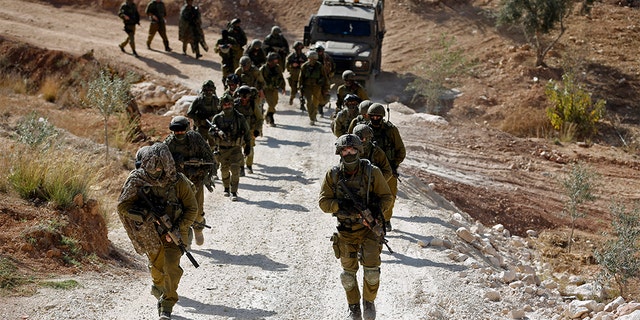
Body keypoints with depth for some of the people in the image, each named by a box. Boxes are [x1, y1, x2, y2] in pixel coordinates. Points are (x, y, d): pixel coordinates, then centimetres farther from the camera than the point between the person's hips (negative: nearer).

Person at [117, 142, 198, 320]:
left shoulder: (178, 182, -17)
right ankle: (158, 286, 50)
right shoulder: (136, 180, -15)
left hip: (172, 231, -2)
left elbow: (192, 208, -7)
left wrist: (178, 230, -16)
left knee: (171, 267, -15)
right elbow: (122, 205, -12)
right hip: (150, 231, 2)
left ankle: (166, 305, -4)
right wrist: (145, 214, -25)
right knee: (157, 263, 17)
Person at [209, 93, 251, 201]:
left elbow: (247, 132, 7)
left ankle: (234, 192, -9)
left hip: (236, 148, -2)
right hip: (222, 149, 2)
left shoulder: (239, 117, -2)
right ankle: (226, 188, 35)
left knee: (235, 170, -13)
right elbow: (211, 130, -9)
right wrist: (218, 132, -30)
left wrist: (248, 145, 8)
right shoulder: (218, 118, 0)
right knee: (224, 170, 13)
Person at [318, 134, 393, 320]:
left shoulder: (371, 172, -9)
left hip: (369, 228, -1)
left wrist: (378, 210, -21)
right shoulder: (332, 175, -5)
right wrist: (341, 205, -23)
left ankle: (369, 302, 17)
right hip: (345, 231, 2)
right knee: (348, 273, 8)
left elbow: (387, 197, -2)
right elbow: (324, 202, -5)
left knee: (371, 270, -10)